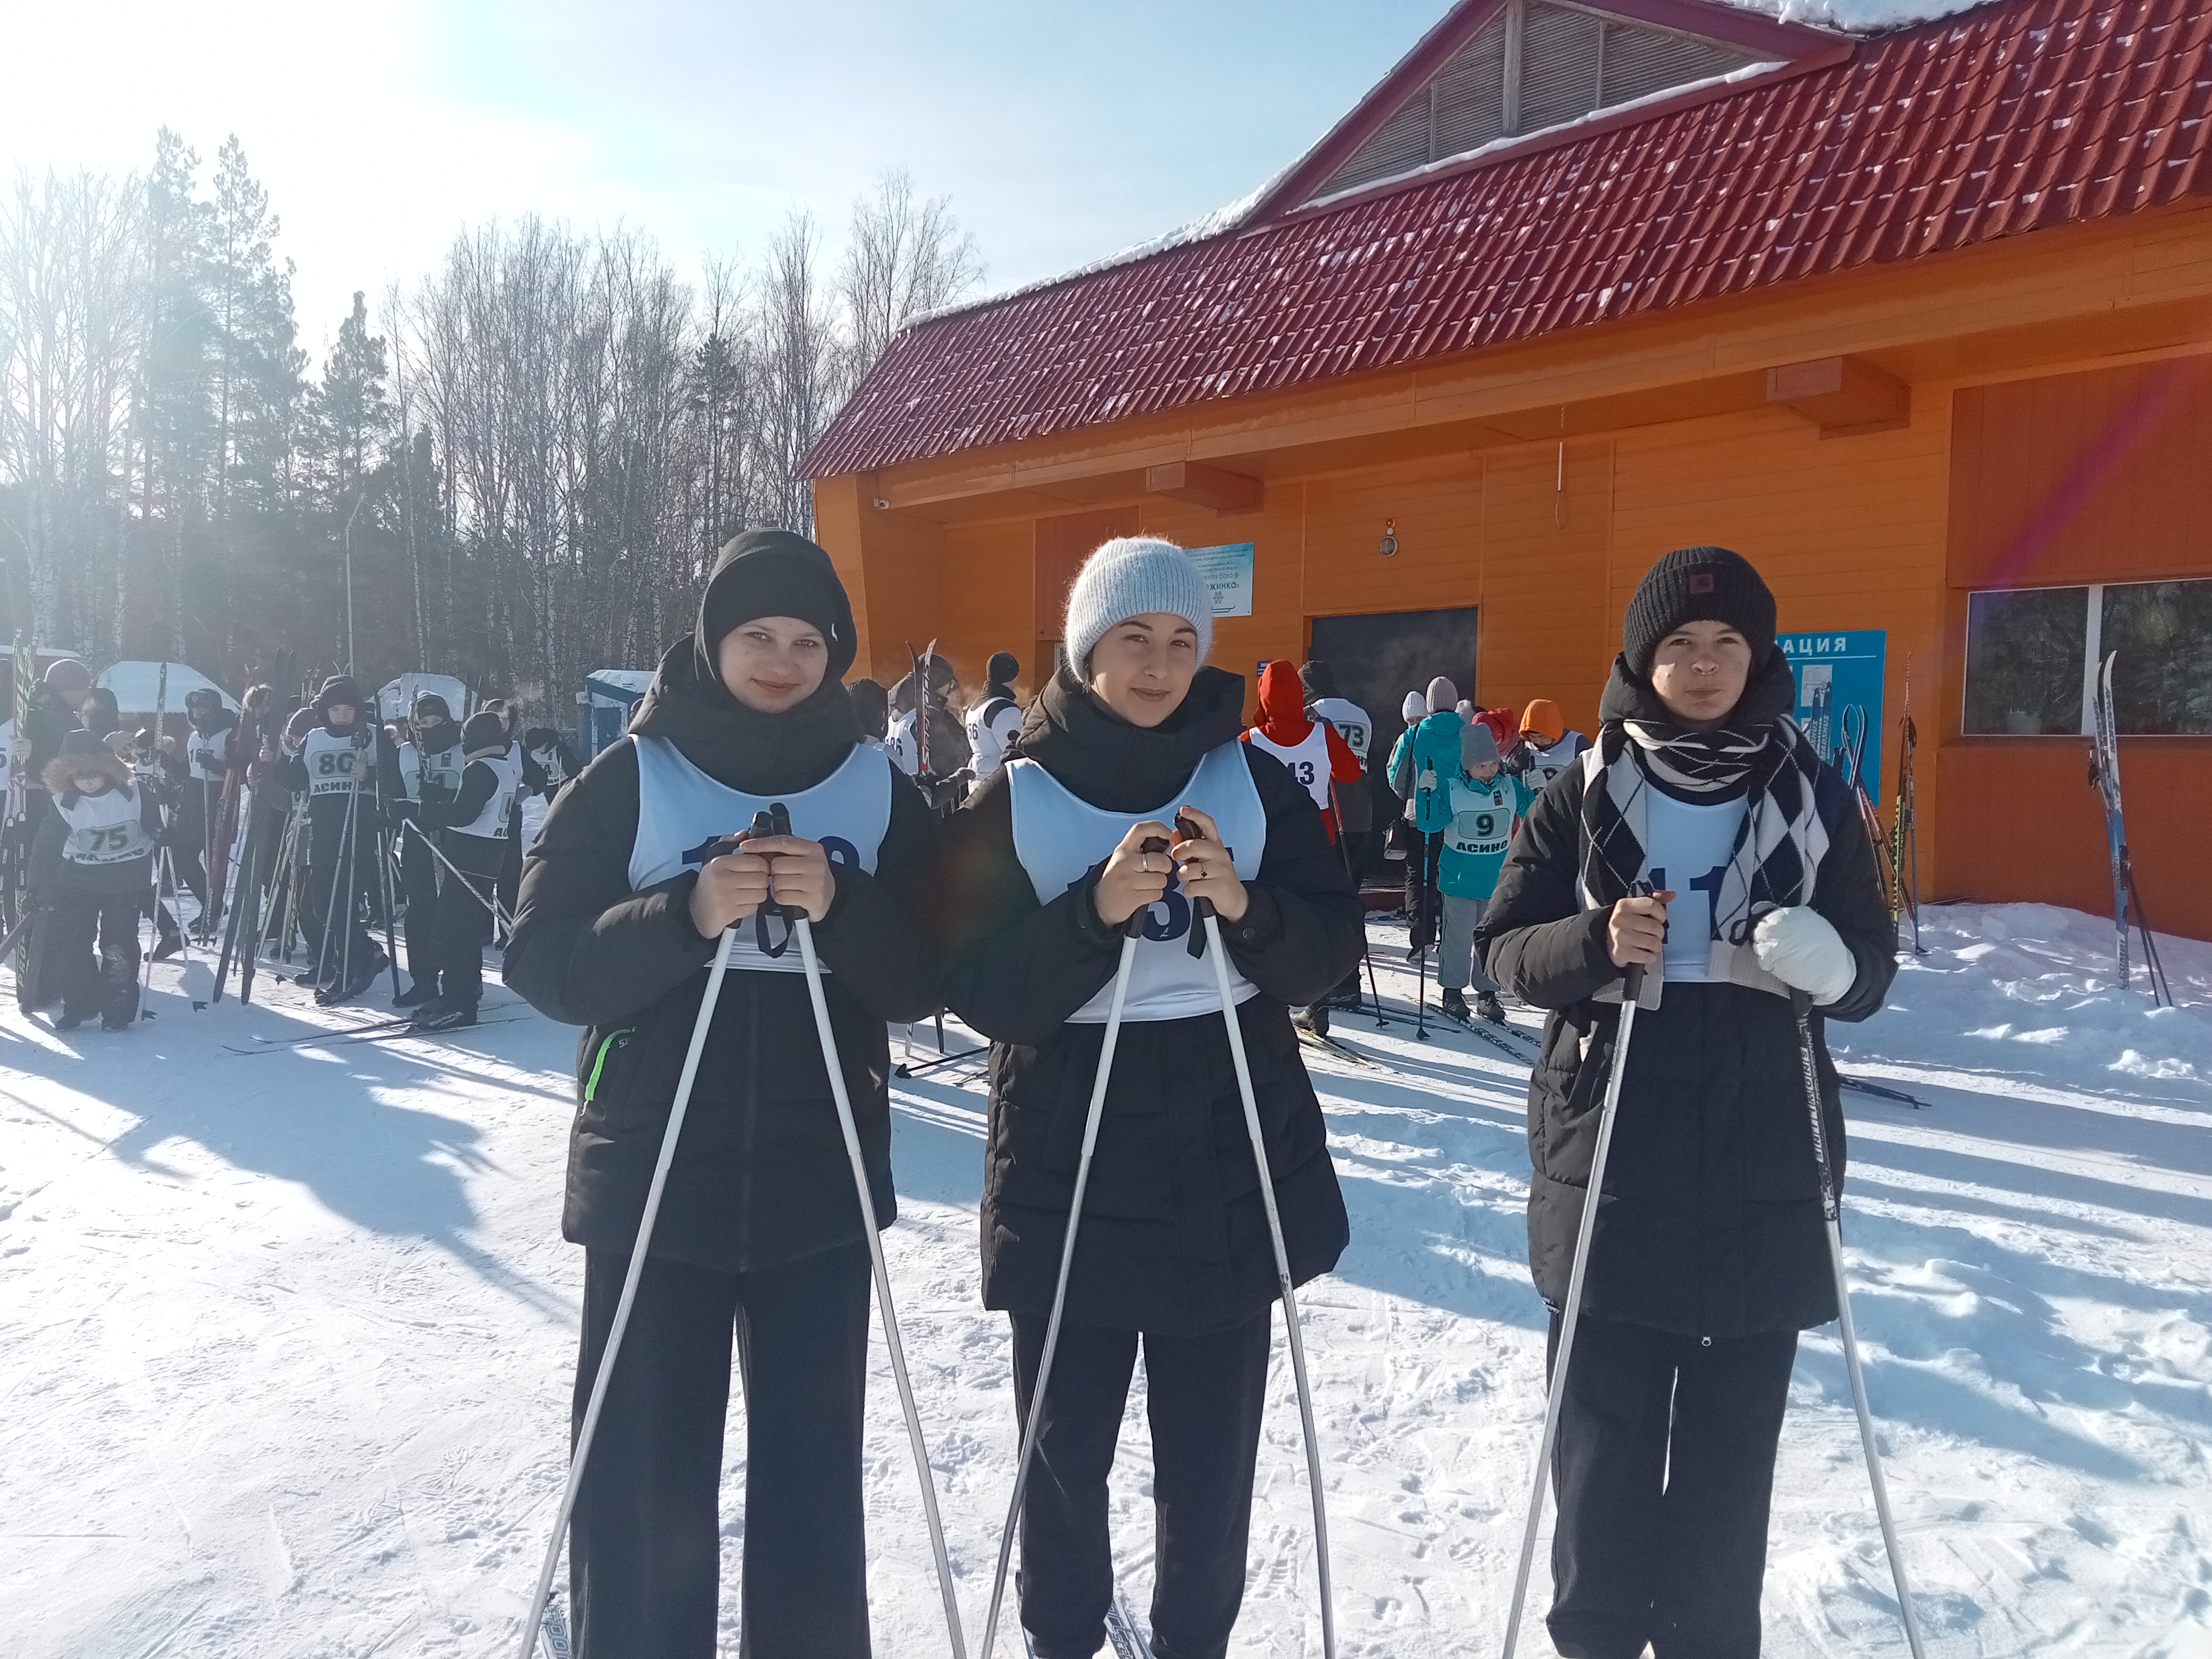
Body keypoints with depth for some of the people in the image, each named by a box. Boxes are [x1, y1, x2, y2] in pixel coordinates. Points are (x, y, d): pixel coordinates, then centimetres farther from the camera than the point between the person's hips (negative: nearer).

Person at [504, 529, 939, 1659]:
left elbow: (924, 982, 0)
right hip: (653, 1184, -1)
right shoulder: (630, 777, 0)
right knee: (644, 1480, 3)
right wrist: (684, 916, -22)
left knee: (813, 1475, 9)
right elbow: (543, 964, -7)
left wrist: (842, 909, -19)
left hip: (822, 1187, 2)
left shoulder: (879, 790, 5)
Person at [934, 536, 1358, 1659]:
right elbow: (981, 993, -10)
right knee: (1066, 1451, 9)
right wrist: (1097, 910, -25)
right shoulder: (1014, 800, -3)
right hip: (1069, 1176, -1)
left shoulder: (1253, 782, 4)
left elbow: (1329, 952, 0)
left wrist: (1246, 905, -19)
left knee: (1212, 1453, 10)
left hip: (1233, 1167, 2)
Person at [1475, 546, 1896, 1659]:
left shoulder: (1812, 794, 4)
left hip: (1763, 1169, 1)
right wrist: (1593, 944, -20)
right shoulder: (1587, 790, 1)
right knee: (1603, 1430, 7)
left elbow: (1872, 968, 7)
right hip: (1609, 1157, 0)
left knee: (1732, 1440, 7)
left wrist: (1827, 963, -17)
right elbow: (1503, 948, 0)